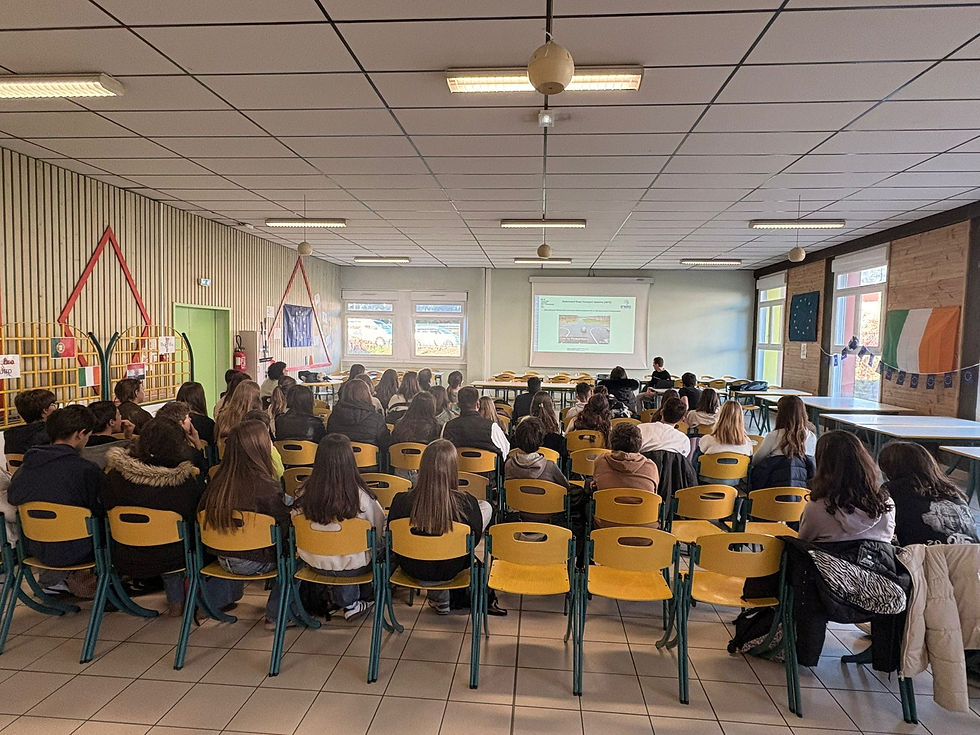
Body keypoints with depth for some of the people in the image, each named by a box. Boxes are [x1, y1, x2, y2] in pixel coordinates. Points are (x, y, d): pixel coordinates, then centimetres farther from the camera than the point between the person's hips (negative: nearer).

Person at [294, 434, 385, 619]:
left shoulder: (306, 492, -16)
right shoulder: (360, 495, -23)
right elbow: (380, 529, -11)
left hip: (315, 564, 3)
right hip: (353, 567, -3)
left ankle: (349, 603, 34)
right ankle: (350, 603, 37)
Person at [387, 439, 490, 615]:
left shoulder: (400, 501, -25)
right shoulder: (467, 503, -29)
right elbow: (475, 538, -11)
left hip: (412, 569, 2)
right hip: (450, 571, -2)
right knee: (486, 506, 14)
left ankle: (440, 600, 36)